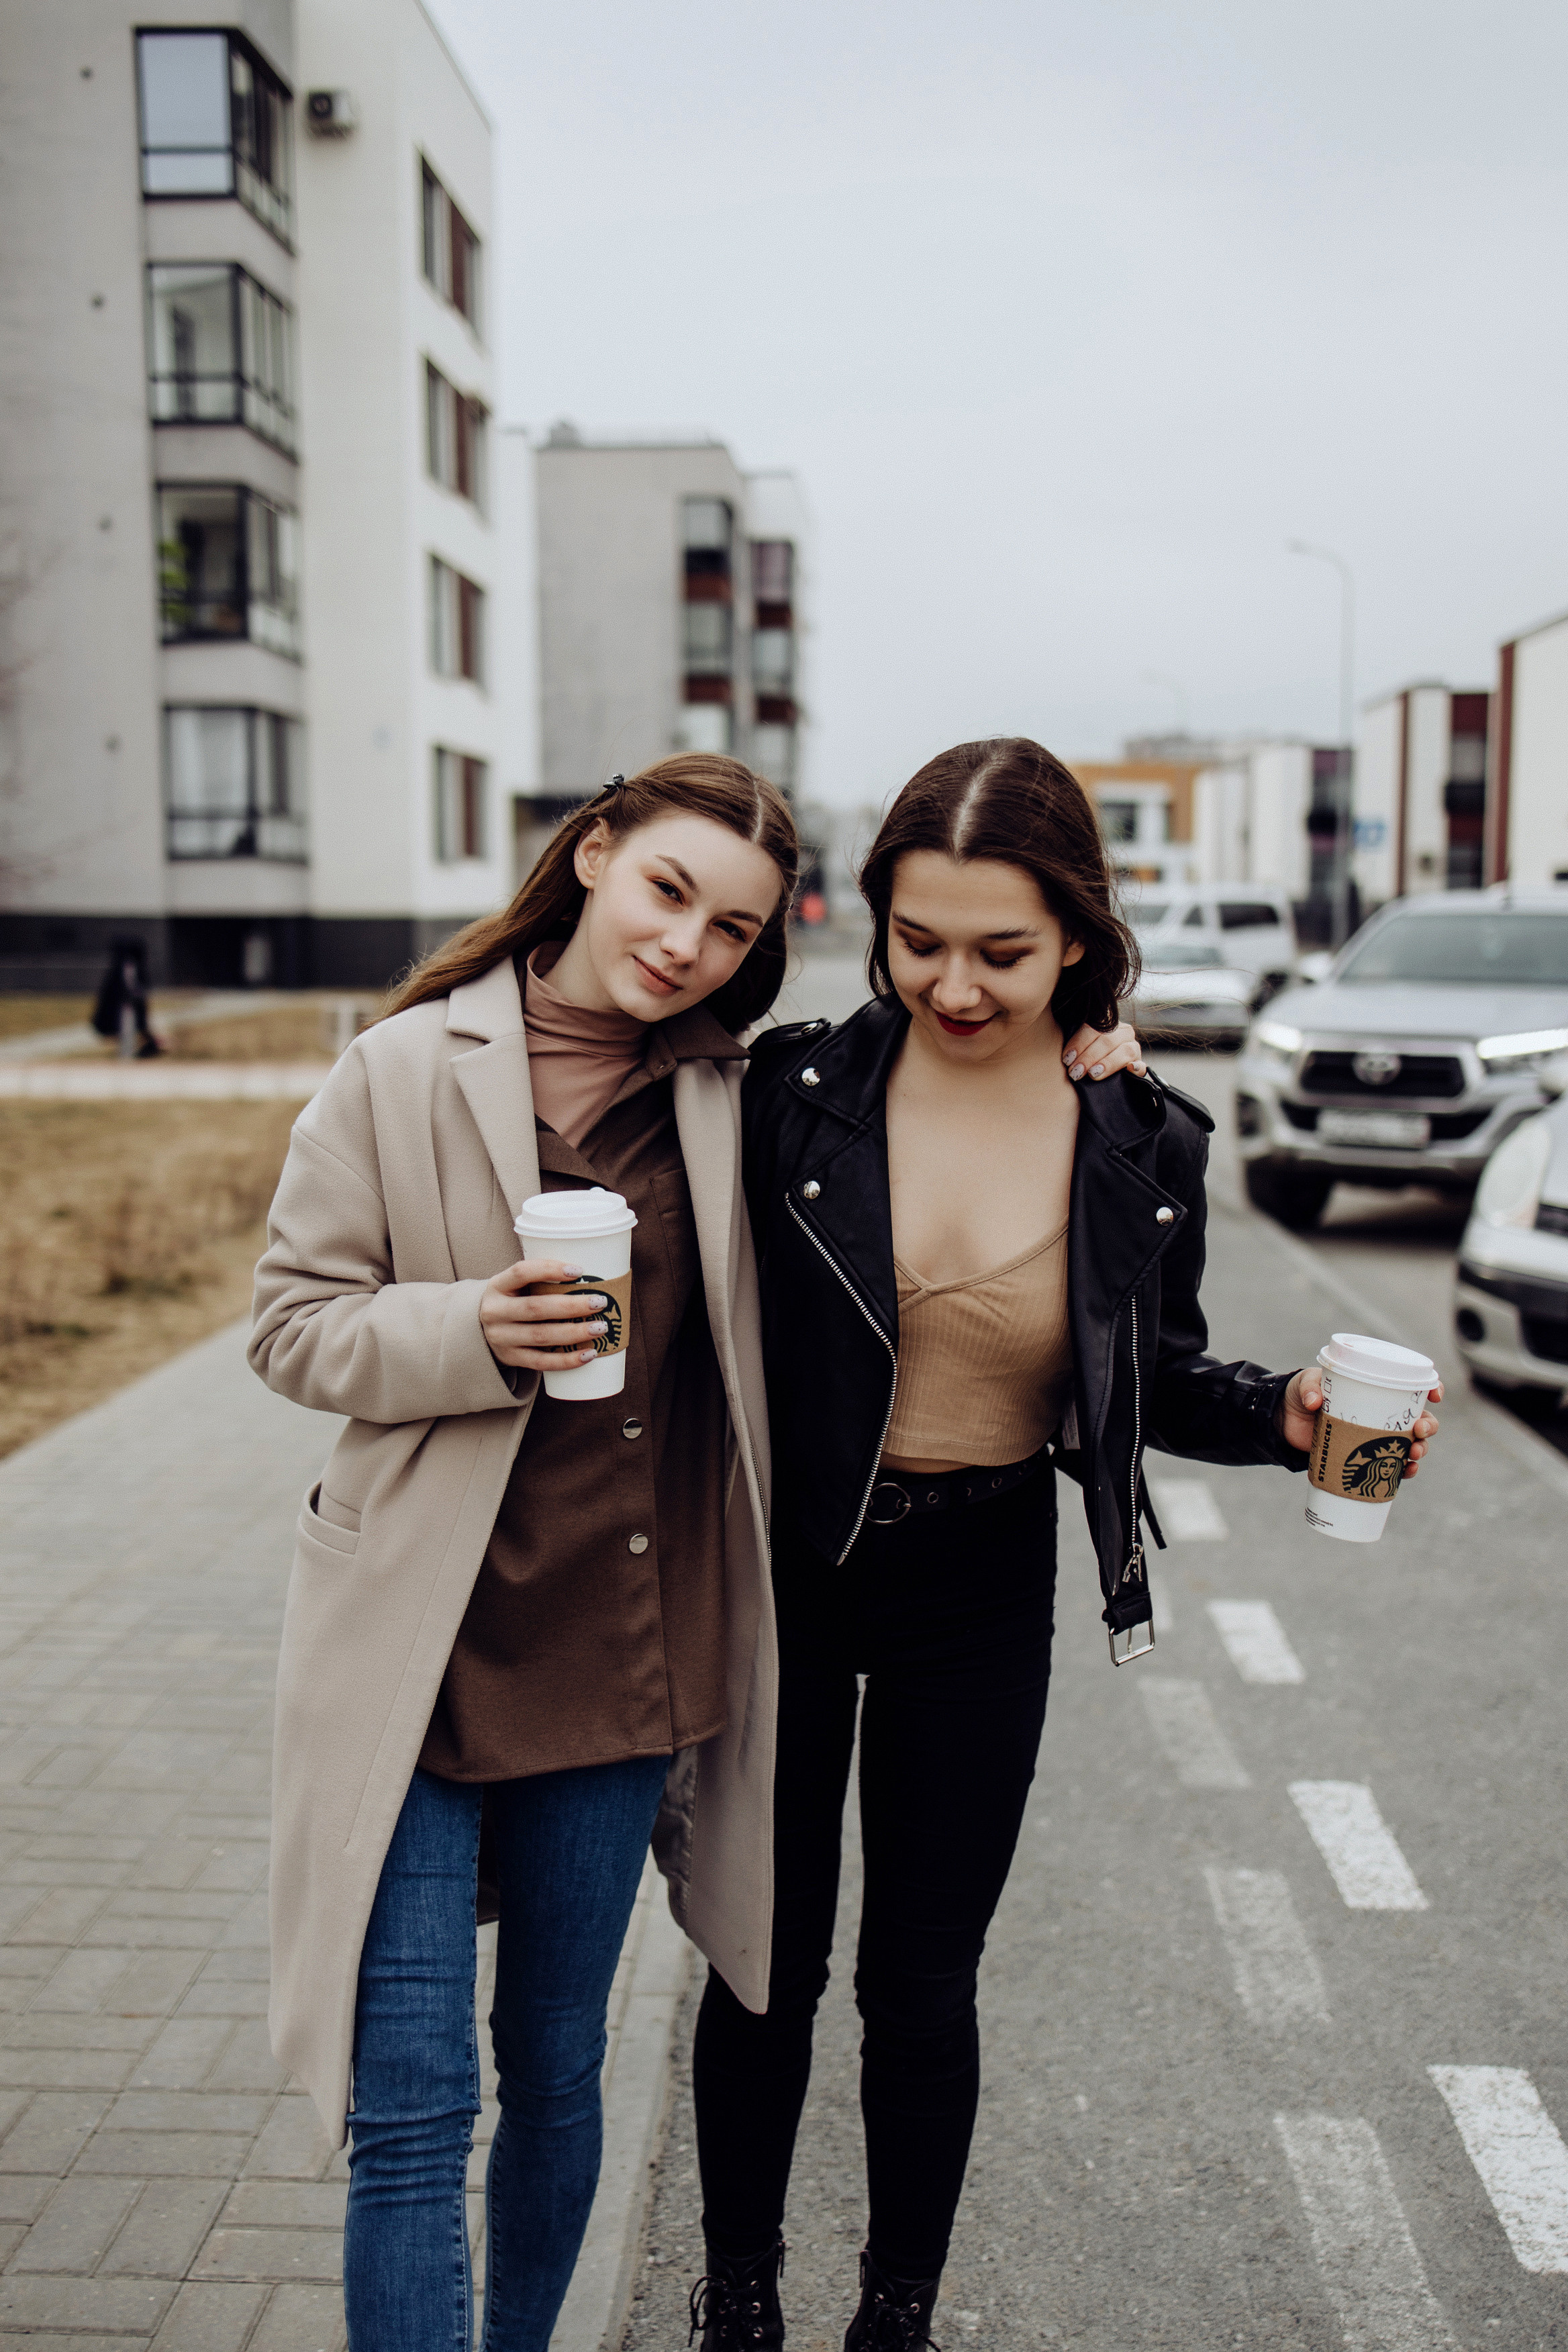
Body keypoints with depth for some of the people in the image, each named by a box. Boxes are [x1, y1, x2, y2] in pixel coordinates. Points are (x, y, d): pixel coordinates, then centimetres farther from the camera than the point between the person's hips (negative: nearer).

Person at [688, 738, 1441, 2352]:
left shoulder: (1139, 1146, -8)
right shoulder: (796, 1090, -12)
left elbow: (1158, 1380, 5)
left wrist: (1288, 1416, -13)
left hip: (979, 1594, 1)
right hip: (782, 1571, 0)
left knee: (923, 1985, 13)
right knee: (767, 1963, 13)